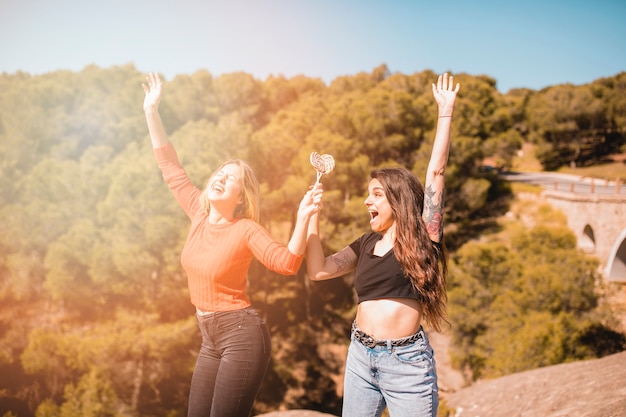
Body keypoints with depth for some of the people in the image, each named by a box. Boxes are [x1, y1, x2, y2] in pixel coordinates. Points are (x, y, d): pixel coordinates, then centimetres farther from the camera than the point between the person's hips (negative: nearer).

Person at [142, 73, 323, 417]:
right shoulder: (199, 213, 5)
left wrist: (303, 218, -35)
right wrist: (151, 111, 11)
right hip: (211, 339, 7)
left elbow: (287, 263, -23)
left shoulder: (246, 229, -11)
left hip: (243, 336, -7)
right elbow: (170, 166, 11)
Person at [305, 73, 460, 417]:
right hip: (360, 356, 5)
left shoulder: (421, 238, -2)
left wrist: (445, 112, -5)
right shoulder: (367, 244, 13)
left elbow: (436, 171, -7)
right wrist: (312, 215, 7)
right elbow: (318, 270, 8)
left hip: (406, 361, -5)